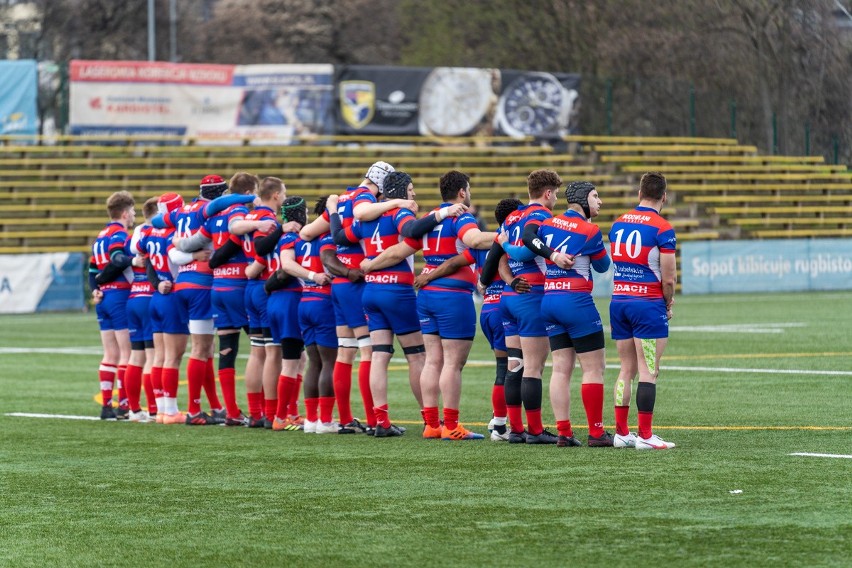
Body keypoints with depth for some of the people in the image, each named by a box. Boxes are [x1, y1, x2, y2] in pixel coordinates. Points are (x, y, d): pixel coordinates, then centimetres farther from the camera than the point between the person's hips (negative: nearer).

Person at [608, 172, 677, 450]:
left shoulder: (618, 224, 10)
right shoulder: (662, 228, -10)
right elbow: (668, 278, -12)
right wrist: (669, 302, 8)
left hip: (619, 300, 6)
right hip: (648, 302, -6)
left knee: (626, 369, 12)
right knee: (648, 372, -4)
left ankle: (621, 432, 11)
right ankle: (645, 435, -6)